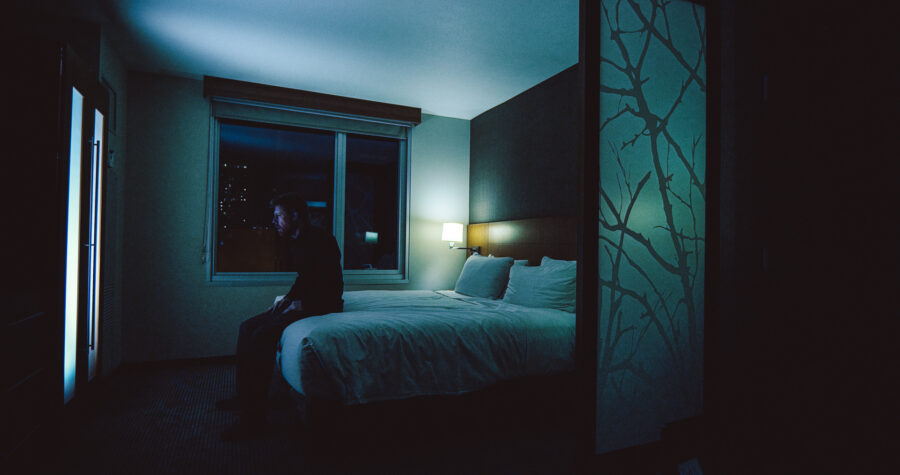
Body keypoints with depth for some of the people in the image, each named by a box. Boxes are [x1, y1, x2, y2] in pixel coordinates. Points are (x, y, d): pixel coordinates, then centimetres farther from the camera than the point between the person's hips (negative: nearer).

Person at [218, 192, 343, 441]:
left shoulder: (319, 239, -17)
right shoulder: (298, 242, 14)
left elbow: (332, 284, -22)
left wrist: (302, 304, -18)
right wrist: (287, 298, 9)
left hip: (322, 305, -10)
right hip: (303, 302, 10)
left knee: (263, 336, -25)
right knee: (248, 327, 6)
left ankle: (253, 418, -18)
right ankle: (244, 396, 16)